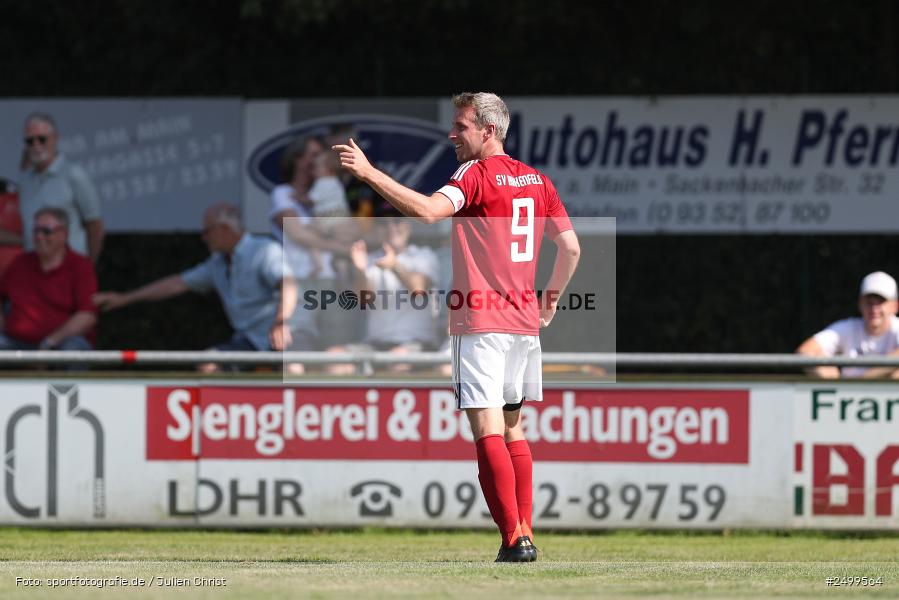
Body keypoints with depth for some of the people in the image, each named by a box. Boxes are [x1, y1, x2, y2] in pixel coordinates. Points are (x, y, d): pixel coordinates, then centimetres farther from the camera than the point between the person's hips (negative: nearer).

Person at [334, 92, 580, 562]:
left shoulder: (477, 175, -10)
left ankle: (514, 539, -18)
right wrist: (551, 297, 28)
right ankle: (524, 533, 14)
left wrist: (369, 173, -27)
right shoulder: (536, 180, 12)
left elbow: (428, 210, -28)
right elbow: (571, 248, 15)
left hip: (481, 324, -8)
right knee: (512, 430, 16)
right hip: (525, 322, 8)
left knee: (487, 431, -10)